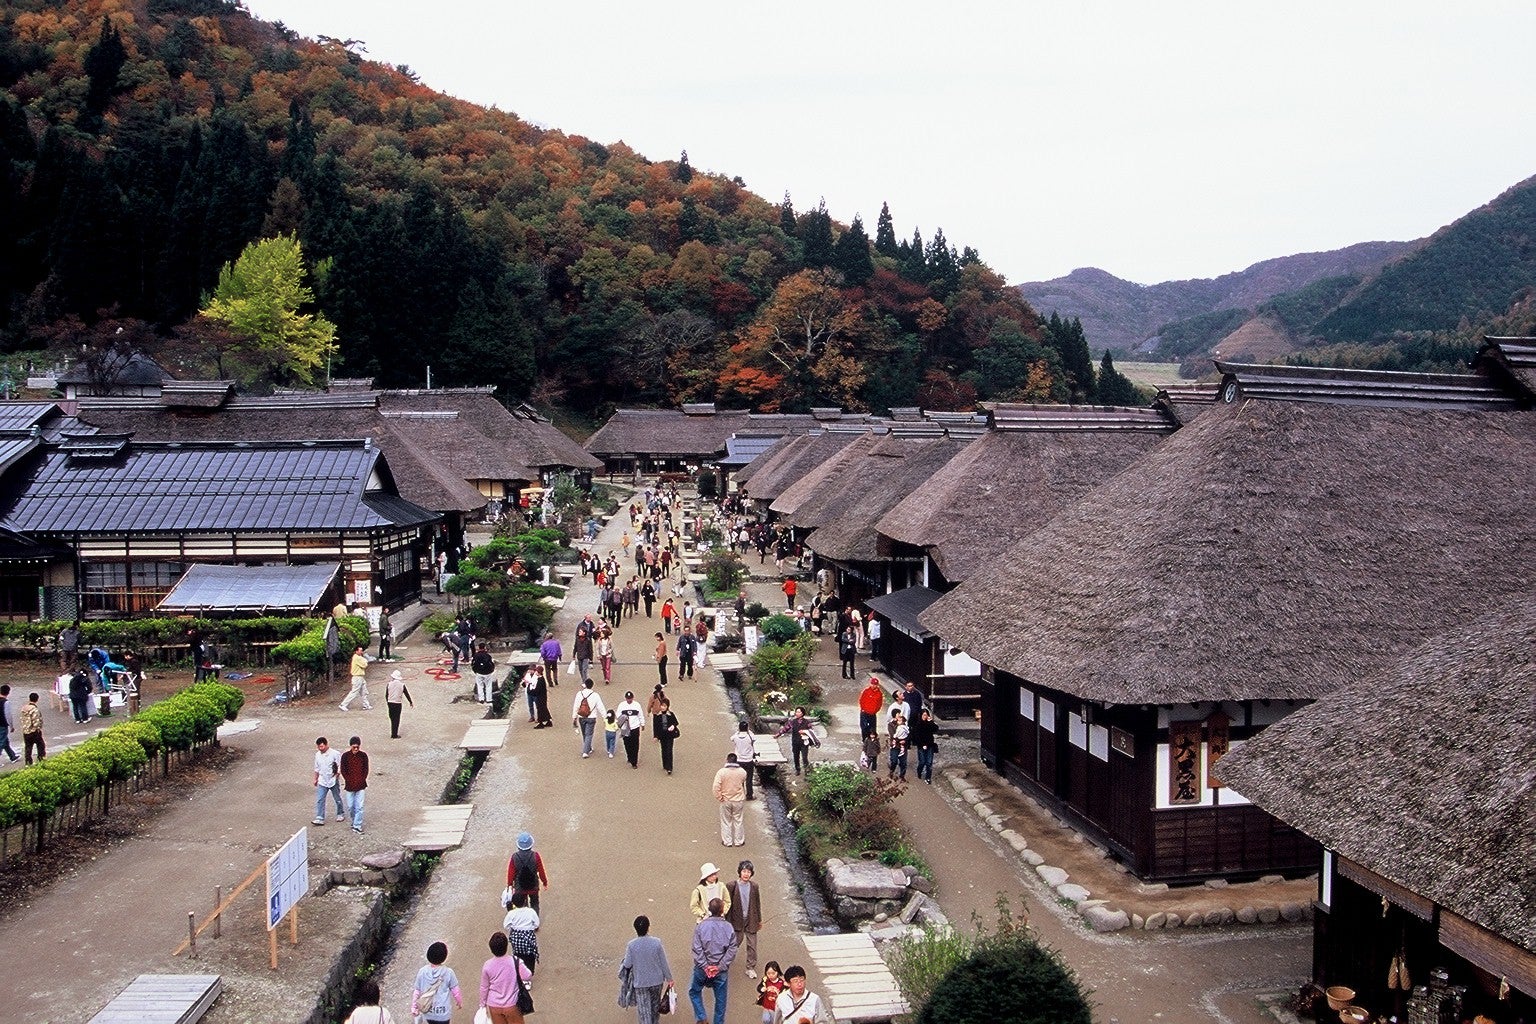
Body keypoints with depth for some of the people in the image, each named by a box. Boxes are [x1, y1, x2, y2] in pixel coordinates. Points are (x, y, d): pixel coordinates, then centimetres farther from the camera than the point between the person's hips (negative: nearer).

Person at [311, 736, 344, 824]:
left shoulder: (335, 754, -14)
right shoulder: (318, 755, 2)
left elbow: (340, 766, -9)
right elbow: (317, 768, 13)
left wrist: (337, 775, -19)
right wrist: (316, 779, 18)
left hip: (333, 781, -4)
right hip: (322, 781, 4)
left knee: (337, 799, 11)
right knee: (320, 800, -6)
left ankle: (340, 814, 30)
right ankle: (320, 818, -6)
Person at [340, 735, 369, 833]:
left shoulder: (363, 756, -3)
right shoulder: (345, 756, -6)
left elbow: (366, 770, 4)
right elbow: (343, 770, -1)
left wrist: (363, 781, -3)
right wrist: (348, 781, -7)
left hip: (361, 786, 0)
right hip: (349, 786, 0)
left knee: (359, 807, -5)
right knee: (350, 807, 9)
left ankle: (357, 826, 1)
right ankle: (355, 821, 33)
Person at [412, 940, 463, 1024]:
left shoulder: (422, 972, -11)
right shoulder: (448, 973, -18)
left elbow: (417, 991, -1)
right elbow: (455, 992, -7)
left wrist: (414, 1008, 13)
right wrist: (460, 1001, 13)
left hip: (427, 1012, 3)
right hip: (442, 1013, -3)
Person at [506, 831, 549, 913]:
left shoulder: (514, 857, -19)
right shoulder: (535, 856, -21)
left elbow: (510, 873, -9)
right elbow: (541, 871, -11)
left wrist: (510, 885, 7)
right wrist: (545, 882, 6)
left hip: (519, 888, 0)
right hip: (533, 887, 0)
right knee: (535, 905, 22)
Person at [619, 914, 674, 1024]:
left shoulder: (631, 945, -18)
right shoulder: (656, 942, -16)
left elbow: (627, 965, -9)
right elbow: (664, 963, -7)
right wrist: (669, 978, 6)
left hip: (640, 983, -2)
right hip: (657, 981, 2)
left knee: (644, 1012, 7)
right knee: (655, 1007, 25)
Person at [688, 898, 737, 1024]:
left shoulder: (701, 926, -11)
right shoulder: (729, 928, -9)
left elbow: (697, 949, -14)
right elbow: (731, 951, -11)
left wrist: (705, 966, -11)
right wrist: (720, 967, -10)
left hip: (702, 969, 0)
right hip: (721, 971, 0)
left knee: (694, 992, 22)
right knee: (720, 998, 16)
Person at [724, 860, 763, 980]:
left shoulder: (754, 887, -3)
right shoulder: (731, 885, -11)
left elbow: (757, 904, 8)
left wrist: (759, 920, 13)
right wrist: (728, 920, -4)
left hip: (751, 920, 2)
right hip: (737, 920, -2)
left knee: (752, 945, 5)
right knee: (736, 941, 12)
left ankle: (751, 968, 18)